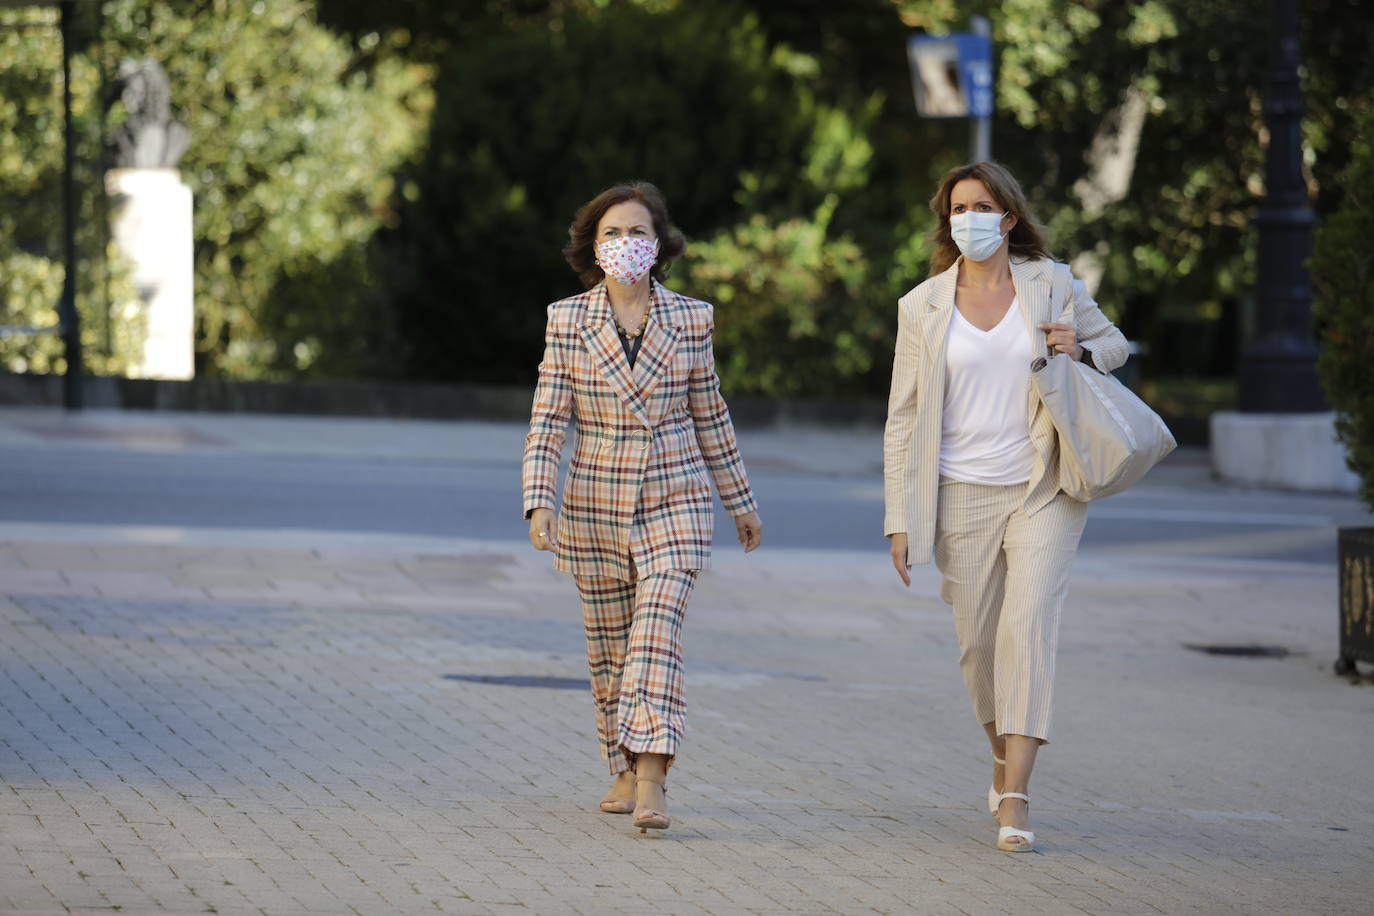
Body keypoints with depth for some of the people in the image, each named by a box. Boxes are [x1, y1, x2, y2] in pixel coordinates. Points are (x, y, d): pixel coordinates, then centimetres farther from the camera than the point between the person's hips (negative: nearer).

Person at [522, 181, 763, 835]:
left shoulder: (689, 320, 0)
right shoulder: (568, 321, -3)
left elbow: (709, 415, 9)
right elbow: (547, 419, -5)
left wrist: (741, 502, 15)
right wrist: (539, 502, -17)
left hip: (675, 502, -1)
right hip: (596, 504, 1)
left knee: (657, 633, -17)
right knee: (609, 645, 10)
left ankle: (651, 783, -26)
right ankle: (626, 773, 28)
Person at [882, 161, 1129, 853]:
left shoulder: (1053, 285, 1)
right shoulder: (923, 306, 2)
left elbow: (1114, 343, 17)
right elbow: (904, 419, 5)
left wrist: (1083, 349, -7)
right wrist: (900, 519, 0)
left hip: (1046, 490, -1)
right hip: (964, 496, 2)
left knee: (1029, 626, -15)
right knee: (978, 643, 5)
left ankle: (1015, 802, -18)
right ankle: (1004, 761, 34)